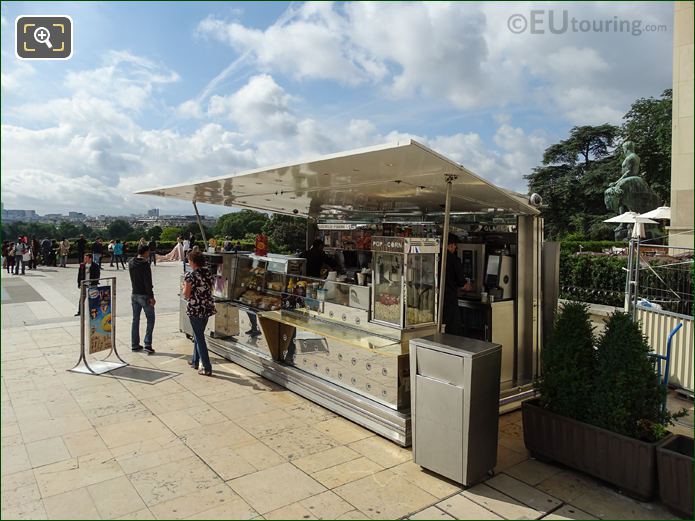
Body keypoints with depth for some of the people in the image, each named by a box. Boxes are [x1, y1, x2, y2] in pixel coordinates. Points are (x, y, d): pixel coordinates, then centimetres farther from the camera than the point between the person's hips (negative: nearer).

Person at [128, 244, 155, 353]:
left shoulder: (131, 263, 4)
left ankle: (134, 344, 19)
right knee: (150, 319, 3)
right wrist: (151, 297, -16)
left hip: (134, 294, 7)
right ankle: (147, 344, -3)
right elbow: (148, 282, -20)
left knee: (135, 319, 14)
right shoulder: (145, 264, -18)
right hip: (144, 295, -7)